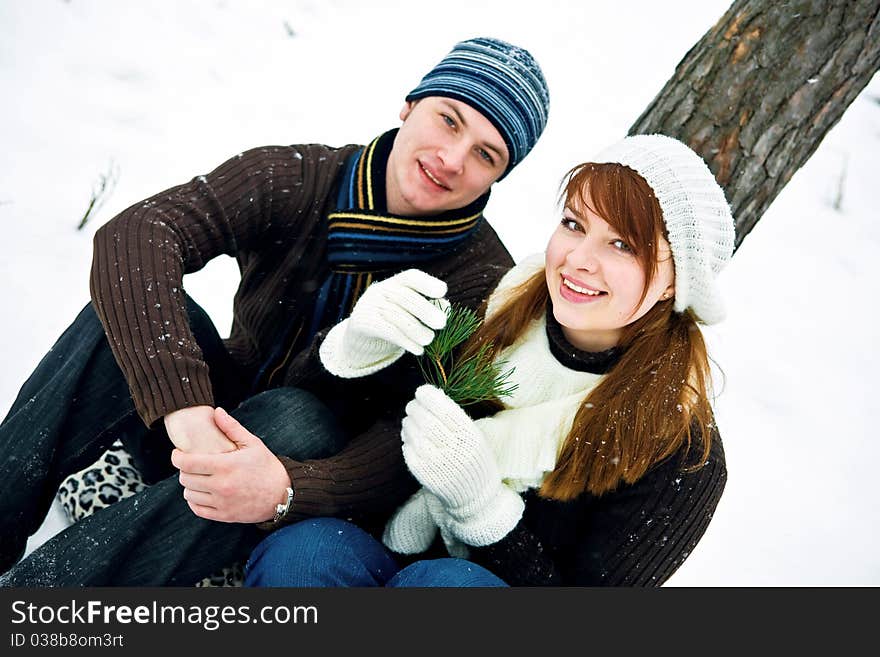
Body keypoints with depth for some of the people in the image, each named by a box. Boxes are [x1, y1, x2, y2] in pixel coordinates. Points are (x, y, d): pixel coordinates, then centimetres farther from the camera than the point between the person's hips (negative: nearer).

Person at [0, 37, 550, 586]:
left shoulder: (482, 279, -16)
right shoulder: (296, 178, -12)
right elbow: (135, 235, -28)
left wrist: (286, 489, -42)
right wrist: (186, 410, -43)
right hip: (212, 435, 2)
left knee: (290, 419, -35)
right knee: (147, 310, -25)